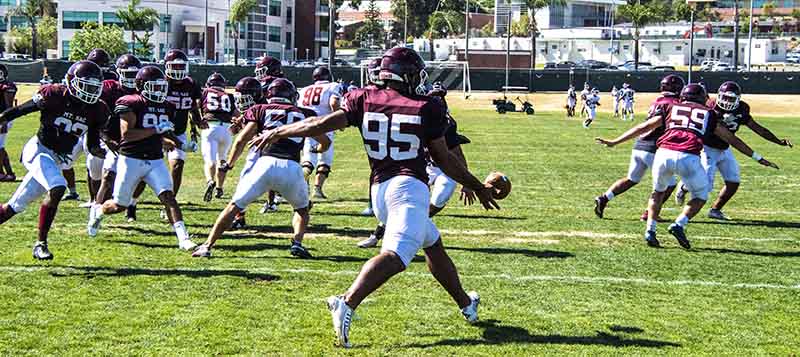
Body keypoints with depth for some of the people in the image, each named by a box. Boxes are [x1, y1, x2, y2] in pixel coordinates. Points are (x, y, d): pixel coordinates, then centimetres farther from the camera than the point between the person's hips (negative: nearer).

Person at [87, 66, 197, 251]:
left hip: (155, 161, 4)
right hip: (131, 160, -4)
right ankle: (98, 213, 43)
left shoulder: (166, 107, 9)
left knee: (168, 196, -15)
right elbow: (126, 134, -22)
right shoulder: (131, 104, -13)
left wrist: (174, 142, 3)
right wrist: (157, 129, -24)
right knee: (119, 206, 10)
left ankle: (183, 238, -21)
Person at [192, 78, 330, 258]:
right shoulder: (303, 114, 22)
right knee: (302, 209, 26)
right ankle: (297, 242, 4)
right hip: (291, 168, 1)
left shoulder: (261, 110, 17)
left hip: (265, 163, -1)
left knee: (234, 206, 11)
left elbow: (243, 138, 5)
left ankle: (207, 245, 7)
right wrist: (318, 149, 51)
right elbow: (325, 141, 28)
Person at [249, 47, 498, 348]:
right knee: (395, 255, -20)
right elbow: (445, 160, 8)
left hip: (379, 189, 6)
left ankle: (466, 303, 38)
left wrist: (278, 132, 11)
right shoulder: (426, 109, 3)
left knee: (433, 244, 24)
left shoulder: (364, 100, 8)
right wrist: (477, 187, 22)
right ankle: (348, 303, -40)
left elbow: (323, 124, 1)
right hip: (409, 187, -6)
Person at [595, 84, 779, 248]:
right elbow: (732, 139, 28)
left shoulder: (671, 108, 25)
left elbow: (642, 128, 27)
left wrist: (614, 142, 36)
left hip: (663, 153, 2)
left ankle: (650, 230, 15)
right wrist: (758, 158, 37)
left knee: (658, 192, 27)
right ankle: (679, 224, -2)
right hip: (689, 158, -2)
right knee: (700, 197, 19)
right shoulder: (708, 114, 24)